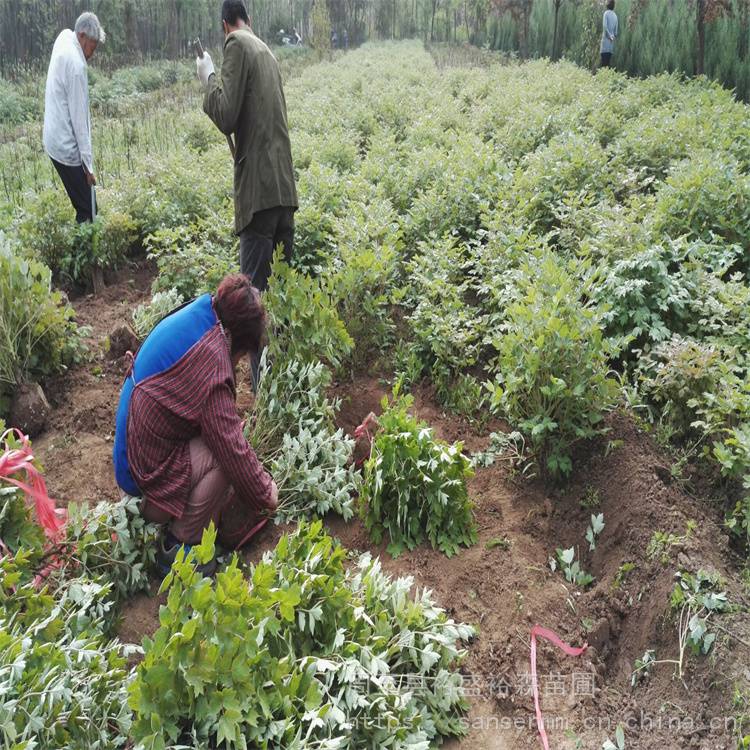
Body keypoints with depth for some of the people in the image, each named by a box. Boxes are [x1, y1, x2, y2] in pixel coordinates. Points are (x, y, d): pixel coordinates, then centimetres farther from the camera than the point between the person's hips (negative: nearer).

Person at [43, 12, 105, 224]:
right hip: (67, 147, -10)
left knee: (81, 203, 17)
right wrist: (88, 165, -16)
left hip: (55, 140, 10)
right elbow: (79, 119, -21)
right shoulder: (77, 66, -23)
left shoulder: (64, 37, 3)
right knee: (88, 209, -2)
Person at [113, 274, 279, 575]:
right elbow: (232, 447, -24)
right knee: (223, 455, -20)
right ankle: (177, 549, -5)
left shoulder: (197, 315, 0)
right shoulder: (210, 357, -28)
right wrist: (265, 493, -9)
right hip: (148, 469, -9)